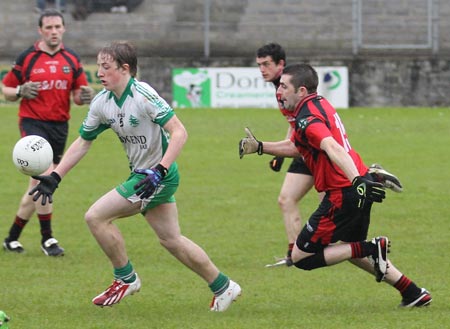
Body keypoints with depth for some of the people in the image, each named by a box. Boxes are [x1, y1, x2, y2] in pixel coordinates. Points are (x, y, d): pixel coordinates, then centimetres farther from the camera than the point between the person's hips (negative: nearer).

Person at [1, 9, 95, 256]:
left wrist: (84, 96, -13)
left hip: (59, 125, 4)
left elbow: (78, 94, 11)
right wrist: (20, 91, -18)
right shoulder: (27, 58, -2)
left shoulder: (72, 59, 7)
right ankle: (47, 239, -13)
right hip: (33, 122, -4)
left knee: (38, 184, 8)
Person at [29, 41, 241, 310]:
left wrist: (159, 171, -33)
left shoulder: (143, 95, -21)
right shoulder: (102, 103, 3)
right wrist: (54, 178, 5)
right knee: (171, 239, 14)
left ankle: (126, 279, 4)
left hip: (160, 176, -8)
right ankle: (223, 287, 27)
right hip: (141, 175, 8)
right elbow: (82, 143, 12)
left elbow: (179, 132, -25)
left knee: (96, 216, -13)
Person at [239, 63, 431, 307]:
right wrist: (260, 147, 26)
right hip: (359, 188, 10)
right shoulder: (319, 104, 14)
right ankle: (414, 294, 27)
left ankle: (372, 249, -6)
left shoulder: (307, 119, -17)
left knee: (301, 257, -1)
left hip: (343, 194, -10)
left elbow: (332, 148, -36)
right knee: (351, 249, 30)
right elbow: (295, 147, 29)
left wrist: (357, 180, -50)